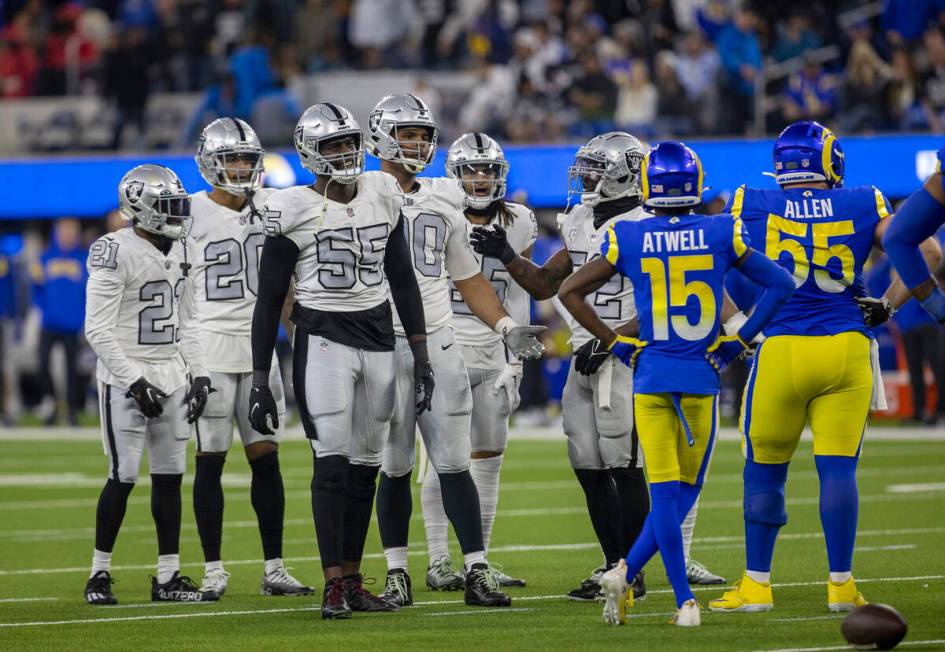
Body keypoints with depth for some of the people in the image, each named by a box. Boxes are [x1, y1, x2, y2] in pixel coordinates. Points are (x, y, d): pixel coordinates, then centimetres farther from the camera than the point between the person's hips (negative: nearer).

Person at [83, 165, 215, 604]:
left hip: (171, 375, 7)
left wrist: (198, 374, 8)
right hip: (126, 377, -7)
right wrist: (134, 382, -18)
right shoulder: (115, 253, -13)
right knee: (123, 477, -7)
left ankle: (168, 577, 10)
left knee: (169, 476, 6)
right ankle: (99, 574, 5)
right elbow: (98, 329, -15)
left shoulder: (176, 252, 11)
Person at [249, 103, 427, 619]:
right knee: (332, 461, -11)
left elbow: (402, 277, 14)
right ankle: (333, 585, -9)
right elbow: (270, 300, -3)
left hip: (379, 338, 5)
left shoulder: (382, 195, 7)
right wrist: (260, 379, -5)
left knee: (365, 464, 7)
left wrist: (420, 351, 9)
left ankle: (353, 579, 14)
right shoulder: (293, 209, -6)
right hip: (323, 338, -5)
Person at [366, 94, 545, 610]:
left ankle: (477, 573, 0)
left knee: (454, 464, 1)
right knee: (394, 467, 2)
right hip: (384, 348, -4)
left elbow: (469, 281, 21)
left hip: (438, 345, 4)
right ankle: (397, 575, 12)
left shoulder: (443, 204, 14)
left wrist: (507, 327, 8)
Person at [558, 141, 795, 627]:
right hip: (701, 377, 0)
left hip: (651, 376, 0)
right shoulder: (720, 235, 0)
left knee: (666, 493, 3)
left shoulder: (628, 239, 0)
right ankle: (627, 572, -2)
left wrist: (615, 344, 7)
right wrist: (739, 341, 7)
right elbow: (780, 284, 3)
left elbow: (570, 291, 3)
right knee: (681, 494, 12)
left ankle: (685, 601, -4)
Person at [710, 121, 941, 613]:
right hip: (846, 349, 0)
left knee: (764, 471, 10)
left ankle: (756, 585, 14)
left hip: (779, 350, 0)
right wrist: (888, 306, 10)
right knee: (838, 469, 4)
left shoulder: (752, 206, 3)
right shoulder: (863, 207, 4)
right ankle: (841, 586, 4)